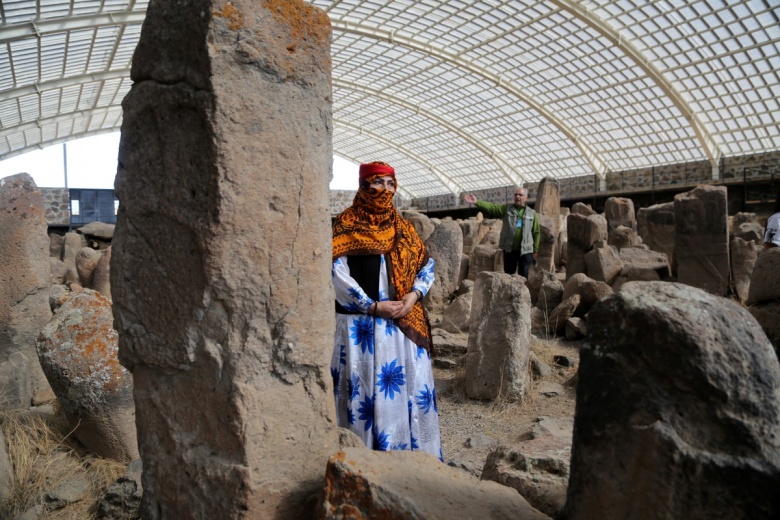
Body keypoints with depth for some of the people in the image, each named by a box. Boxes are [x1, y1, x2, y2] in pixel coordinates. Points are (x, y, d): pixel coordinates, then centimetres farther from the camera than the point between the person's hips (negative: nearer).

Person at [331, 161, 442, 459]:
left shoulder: (402, 227, 13)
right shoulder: (346, 225, -2)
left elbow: (427, 264, 13)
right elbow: (337, 273, -10)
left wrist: (414, 295, -6)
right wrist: (374, 306, -14)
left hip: (404, 323, 5)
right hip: (361, 323, -5)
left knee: (411, 386, 7)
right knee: (364, 388, -1)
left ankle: (410, 449, 21)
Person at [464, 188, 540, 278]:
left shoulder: (532, 214, 3)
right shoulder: (506, 209, 4)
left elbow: (536, 233, 5)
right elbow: (491, 207, -9)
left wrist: (536, 250, 3)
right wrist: (477, 202, -24)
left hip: (525, 251, -1)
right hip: (509, 250, 1)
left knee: (523, 276, 4)